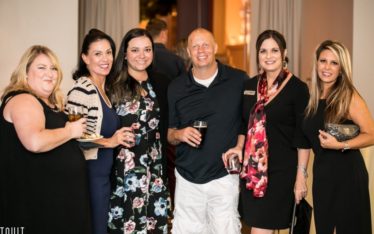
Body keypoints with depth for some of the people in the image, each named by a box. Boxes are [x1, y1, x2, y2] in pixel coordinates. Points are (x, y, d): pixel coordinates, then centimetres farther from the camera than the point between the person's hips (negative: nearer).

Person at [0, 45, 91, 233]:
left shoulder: (50, 103, 15)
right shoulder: (23, 100, -15)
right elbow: (35, 142, -32)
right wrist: (70, 131, -17)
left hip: (58, 192, 10)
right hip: (37, 195, -10)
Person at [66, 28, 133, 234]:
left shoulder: (105, 88, 12)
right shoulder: (82, 89, -15)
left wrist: (120, 135, 9)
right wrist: (108, 142, -16)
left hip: (104, 176, 9)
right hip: (90, 176, -9)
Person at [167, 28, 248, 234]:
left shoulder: (239, 80, -2)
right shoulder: (176, 88, 4)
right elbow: (169, 135, 11)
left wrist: (240, 148, -5)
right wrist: (180, 134, -10)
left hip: (224, 176, -2)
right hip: (188, 179, 2)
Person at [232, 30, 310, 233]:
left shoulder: (297, 88, -6)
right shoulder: (249, 86, 8)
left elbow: (302, 137, -8)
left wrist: (301, 175, -11)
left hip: (282, 171, -5)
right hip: (251, 170, 5)